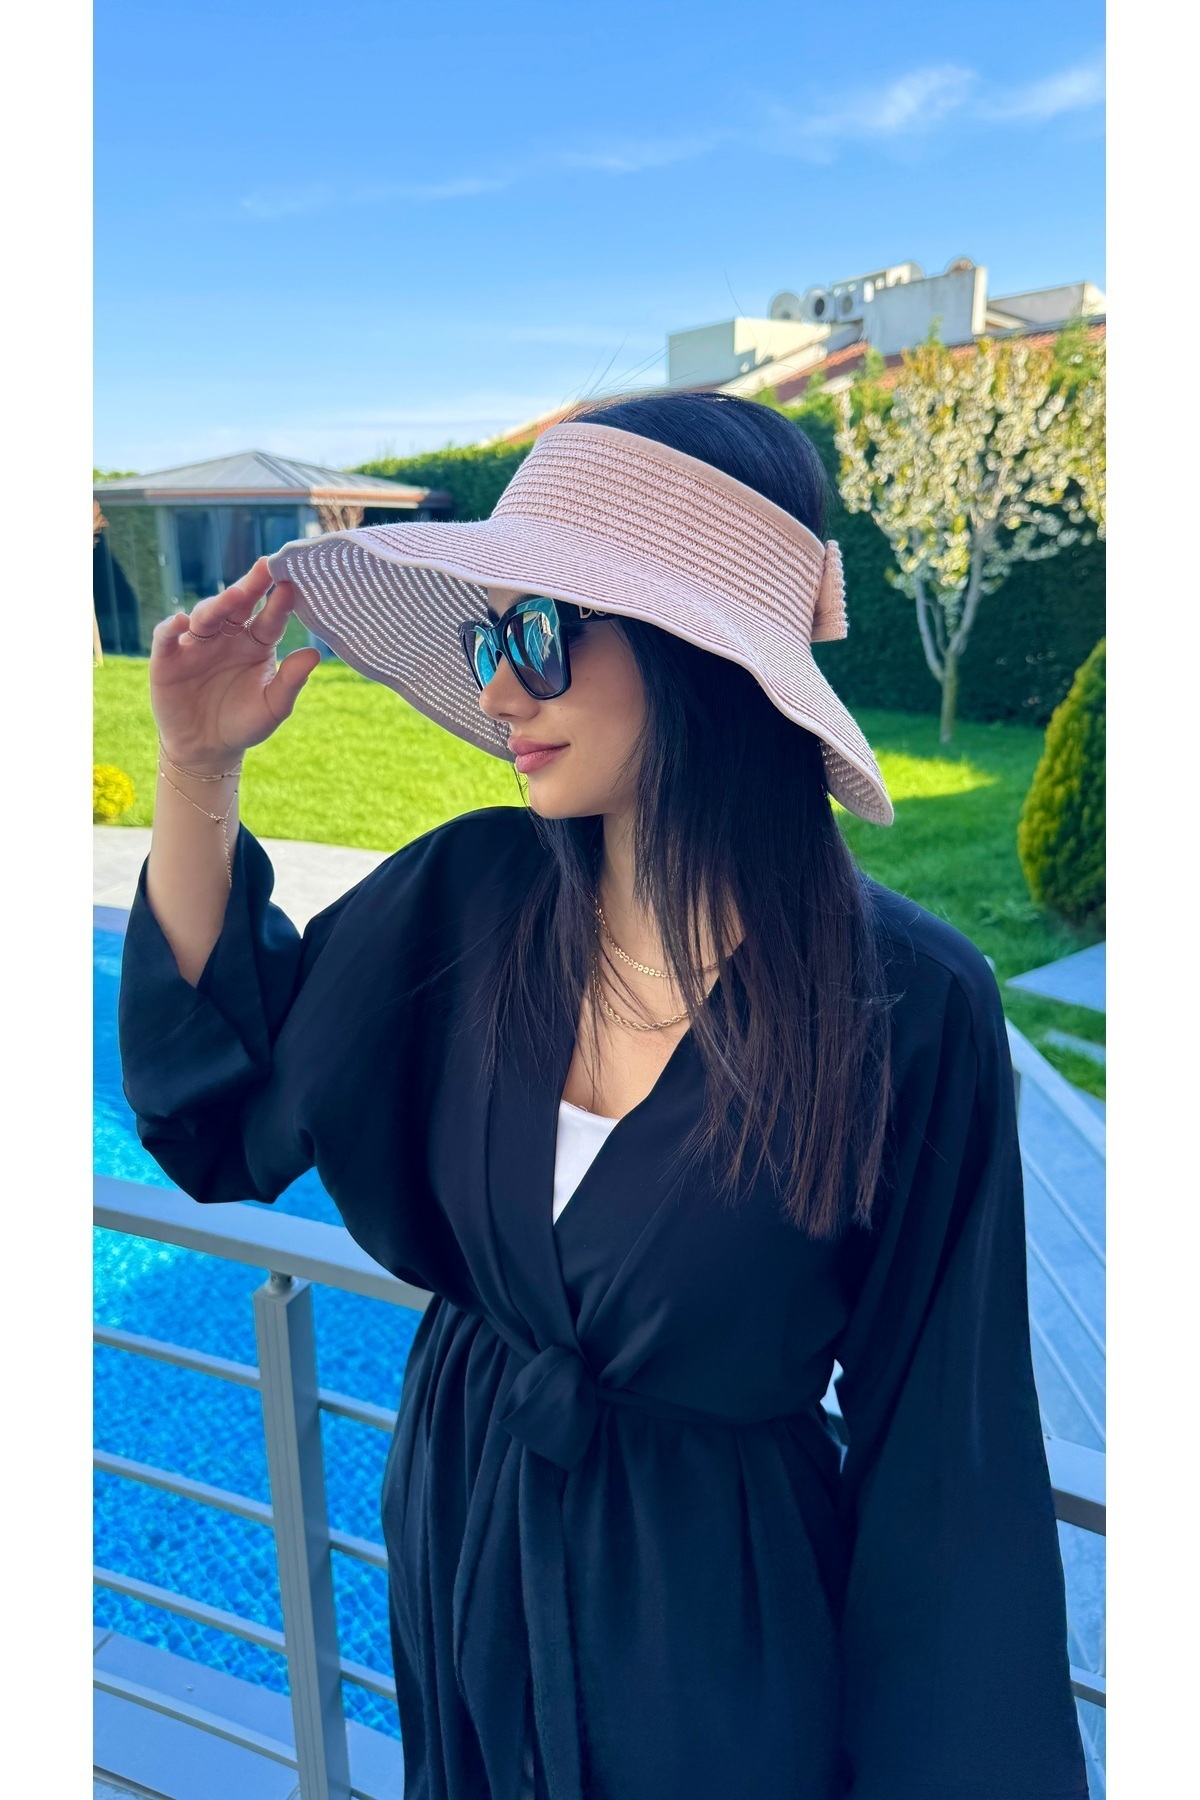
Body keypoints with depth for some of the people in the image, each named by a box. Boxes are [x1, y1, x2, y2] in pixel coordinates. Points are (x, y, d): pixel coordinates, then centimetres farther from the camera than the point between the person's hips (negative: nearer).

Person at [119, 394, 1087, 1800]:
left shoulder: (910, 1005, -23)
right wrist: (197, 767, -14)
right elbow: (222, 1105, -4)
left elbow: (938, 1434, -14)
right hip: (461, 1532, 4)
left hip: (720, 1614, -3)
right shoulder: (470, 892, -12)